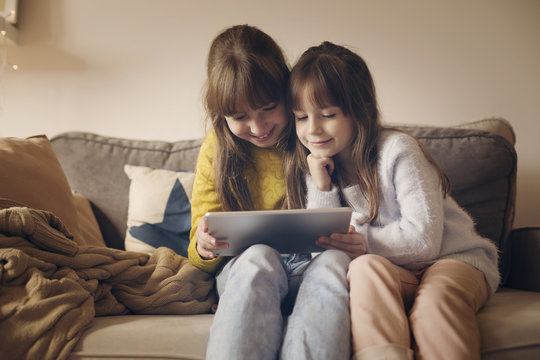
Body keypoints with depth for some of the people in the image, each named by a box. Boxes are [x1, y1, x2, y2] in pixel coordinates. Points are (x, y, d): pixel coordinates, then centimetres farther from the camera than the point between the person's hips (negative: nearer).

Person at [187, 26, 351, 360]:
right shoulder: (217, 148, 5)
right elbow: (201, 254, 7)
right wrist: (204, 247, -18)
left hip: (311, 267, 0)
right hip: (243, 271, 1)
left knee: (335, 261, -34)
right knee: (258, 257, -34)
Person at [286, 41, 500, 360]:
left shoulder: (397, 150, -12)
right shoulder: (320, 168, 4)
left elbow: (424, 240, -16)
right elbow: (327, 249, 0)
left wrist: (364, 242, -25)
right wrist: (322, 189, -10)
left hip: (454, 259, -3)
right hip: (391, 272, 4)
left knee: (436, 297, -37)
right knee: (365, 267, -31)